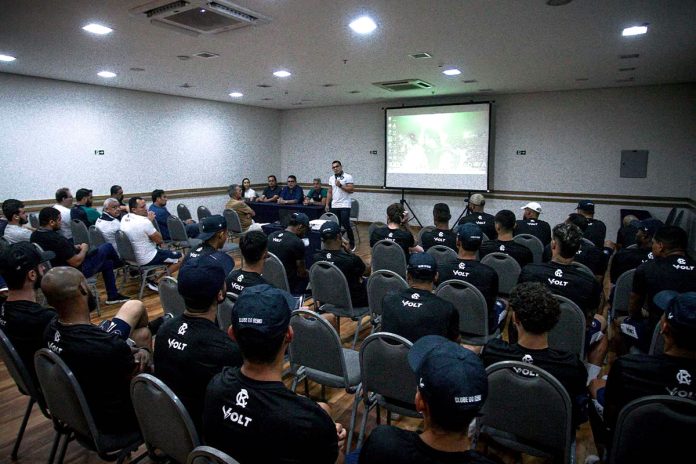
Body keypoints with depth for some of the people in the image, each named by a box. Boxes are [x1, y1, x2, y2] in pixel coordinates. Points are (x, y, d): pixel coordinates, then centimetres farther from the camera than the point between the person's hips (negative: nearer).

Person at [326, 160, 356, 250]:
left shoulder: (348, 177, -6)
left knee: (346, 225, -5)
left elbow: (351, 190, -13)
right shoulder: (331, 178, 12)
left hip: (345, 206, -5)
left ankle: (352, 243, 10)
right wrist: (327, 204, 11)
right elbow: (330, 192, 16)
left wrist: (340, 185, -18)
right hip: (334, 206, 5)